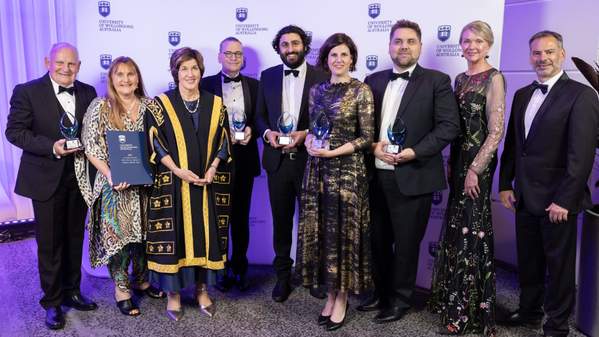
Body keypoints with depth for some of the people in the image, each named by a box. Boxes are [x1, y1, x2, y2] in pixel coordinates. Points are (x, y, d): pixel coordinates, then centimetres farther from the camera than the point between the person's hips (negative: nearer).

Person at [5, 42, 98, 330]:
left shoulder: (88, 92, 4)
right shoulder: (27, 92, -7)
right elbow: (14, 131, -9)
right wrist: (52, 147, -22)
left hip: (80, 177, 4)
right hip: (46, 179, -3)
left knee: (74, 239, 15)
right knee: (49, 243, 6)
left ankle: (72, 291, 33)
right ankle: (52, 301, 23)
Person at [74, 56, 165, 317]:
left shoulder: (149, 106, 4)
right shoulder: (100, 106, -5)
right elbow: (90, 146, -8)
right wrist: (110, 175, -19)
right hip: (114, 184, -3)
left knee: (143, 232, 13)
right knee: (116, 234, 3)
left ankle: (141, 280, 32)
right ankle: (121, 289, 19)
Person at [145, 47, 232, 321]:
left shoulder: (215, 103, 6)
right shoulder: (161, 104, 0)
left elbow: (223, 141, 5)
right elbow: (155, 143, -5)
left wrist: (213, 169, -10)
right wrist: (177, 170, -16)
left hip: (208, 184, 3)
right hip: (172, 183, -2)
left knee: (205, 234, 8)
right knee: (175, 235, 3)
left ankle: (202, 288, 23)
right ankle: (173, 292, 17)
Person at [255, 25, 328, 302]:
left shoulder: (322, 77, -1)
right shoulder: (268, 76, 9)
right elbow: (260, 115, 11)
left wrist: (306, 134, -17)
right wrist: (267, 132, -10)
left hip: (309, 158, -2)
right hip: (277, 159, 3)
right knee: (281, 221, 11)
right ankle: (283, 275, 27)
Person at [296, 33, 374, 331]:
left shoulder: (361, 91, -6)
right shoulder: (317, 90, 10)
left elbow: (366, 137, -8)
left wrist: (333, 152, -17)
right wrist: (310, 142, -6)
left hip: (347, 170, -5)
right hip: (318, 170, 5)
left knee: (343, 232, 3)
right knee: (321, 232, 9)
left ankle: (342, 299, 19)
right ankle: (330, 294, 25)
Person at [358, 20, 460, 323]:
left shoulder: (437, 81, -1)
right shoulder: (373, 81, 12)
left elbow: (449, 126, -8)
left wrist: (414, 152, -18)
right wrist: (373, 145, -9)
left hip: (412, 177, -4)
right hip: (376, 175, 4)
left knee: (406, 243, 8)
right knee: (379, 240, 15)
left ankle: (399, 299, 26)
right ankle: (381, 292, 34)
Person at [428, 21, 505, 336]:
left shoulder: (493, 78, -9)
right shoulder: (460, 79, 12)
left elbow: (496, 131, -14)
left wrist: (474, 169, -17)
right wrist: (452, 163, 9)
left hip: (478, 162, -7)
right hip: (458, 159, 7)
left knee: (471, 233, 0)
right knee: (456, 230, 14)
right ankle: (454, 300, 29)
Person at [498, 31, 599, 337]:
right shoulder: (522, 94, 10)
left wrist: (564, 200, -18)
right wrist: (505, 184, 8)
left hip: (556, 200, -6)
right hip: (525, 196, 6)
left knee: (559, 264, 9)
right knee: (528, 261, 18)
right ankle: (529, 312, 36)